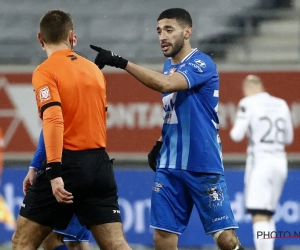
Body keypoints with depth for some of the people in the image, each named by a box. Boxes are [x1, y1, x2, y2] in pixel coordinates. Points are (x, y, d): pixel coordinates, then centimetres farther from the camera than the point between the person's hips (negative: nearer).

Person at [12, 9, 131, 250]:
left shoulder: (45, 72, -6)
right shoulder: (95, 70, 12)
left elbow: (54, 121, -20)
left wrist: (54, 172, -25)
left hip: (68, 163, -5)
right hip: (100, 165, 5)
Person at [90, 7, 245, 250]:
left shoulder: (202, 64, -12)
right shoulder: (169, 66, 12)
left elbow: (165, 84, -31)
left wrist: (121, 62, -32)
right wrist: (160, 143, 11)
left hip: (203, 166, -7)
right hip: (170, 166, 7)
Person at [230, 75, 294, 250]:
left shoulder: (248, 103, -3)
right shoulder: (281, 104, 12)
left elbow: (237, 135, -8)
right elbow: (288, 138, 17)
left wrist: (234, 130, 14)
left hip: (260, 161, -6)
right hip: (280, 162, 6)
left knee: (260, 216, -12)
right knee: (268, 214, 17)